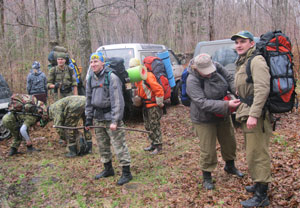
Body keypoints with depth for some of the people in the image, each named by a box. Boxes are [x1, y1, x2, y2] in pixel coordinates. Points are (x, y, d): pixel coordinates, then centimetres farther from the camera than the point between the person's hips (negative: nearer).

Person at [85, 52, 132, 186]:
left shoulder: (112, 78, -12)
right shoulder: (91, 79, 11)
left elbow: (117, 101, -16)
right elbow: (89, 100, 18)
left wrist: (115, 121, -21)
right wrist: (89, 118, 13)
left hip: (110, 117, -7)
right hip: (98, 118, 8)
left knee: (119, 145, -5)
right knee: (102, 146, 16)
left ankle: (126, 173, 4)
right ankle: (108, 169, 32)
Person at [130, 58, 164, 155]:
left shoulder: (148, 76, -20)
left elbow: (159, 89, -23)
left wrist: (159, 103, -17)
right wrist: (138, 97, 11)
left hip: (153, 106, -10)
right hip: (146, 106, 10)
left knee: (154, 126, -4)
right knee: (148, 126, 16)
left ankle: (158, 146, 4)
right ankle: (153, 144, 28)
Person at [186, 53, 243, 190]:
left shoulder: (217, 67, -13)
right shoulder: (192, 80, -28)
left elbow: (229, 80, 2)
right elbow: (203, 103, -33)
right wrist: (226, 104, -39)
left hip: (223, 115, 6)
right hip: (204, 119, -6)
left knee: (229, 142, 21)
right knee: (207, 150, 1)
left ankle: (230, 166, 47)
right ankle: (207, 177, 22)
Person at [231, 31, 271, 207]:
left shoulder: (257, 61, -13)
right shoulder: (242, 62, 19)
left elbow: (262, 89, -24)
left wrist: (254, 114, -29)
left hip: (257, 115, -10)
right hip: (247, 113, 10)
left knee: (257, 153, -7)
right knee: (253, 151, 20)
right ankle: (260, 184, 34)